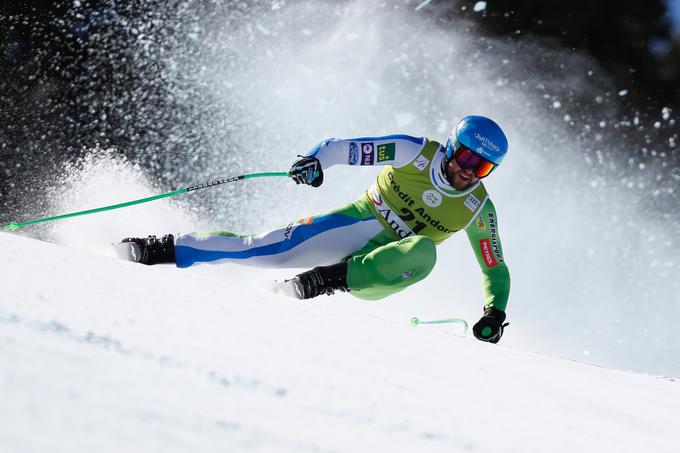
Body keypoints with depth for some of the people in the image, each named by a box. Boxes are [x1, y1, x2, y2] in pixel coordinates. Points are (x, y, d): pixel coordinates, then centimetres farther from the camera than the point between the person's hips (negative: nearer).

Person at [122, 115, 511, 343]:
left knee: (423, 253, -35)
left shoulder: (478, 209, -4)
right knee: (281, 245, -21)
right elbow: (343, 147, -11)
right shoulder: (417, 154, -9)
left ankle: (334, 279, -34)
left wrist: (495, 312, -13)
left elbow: (495, 269, 4)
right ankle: (168, 249, -14)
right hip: (357, 223, 0)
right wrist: (316, 160, -32)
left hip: (385, 262, 0)